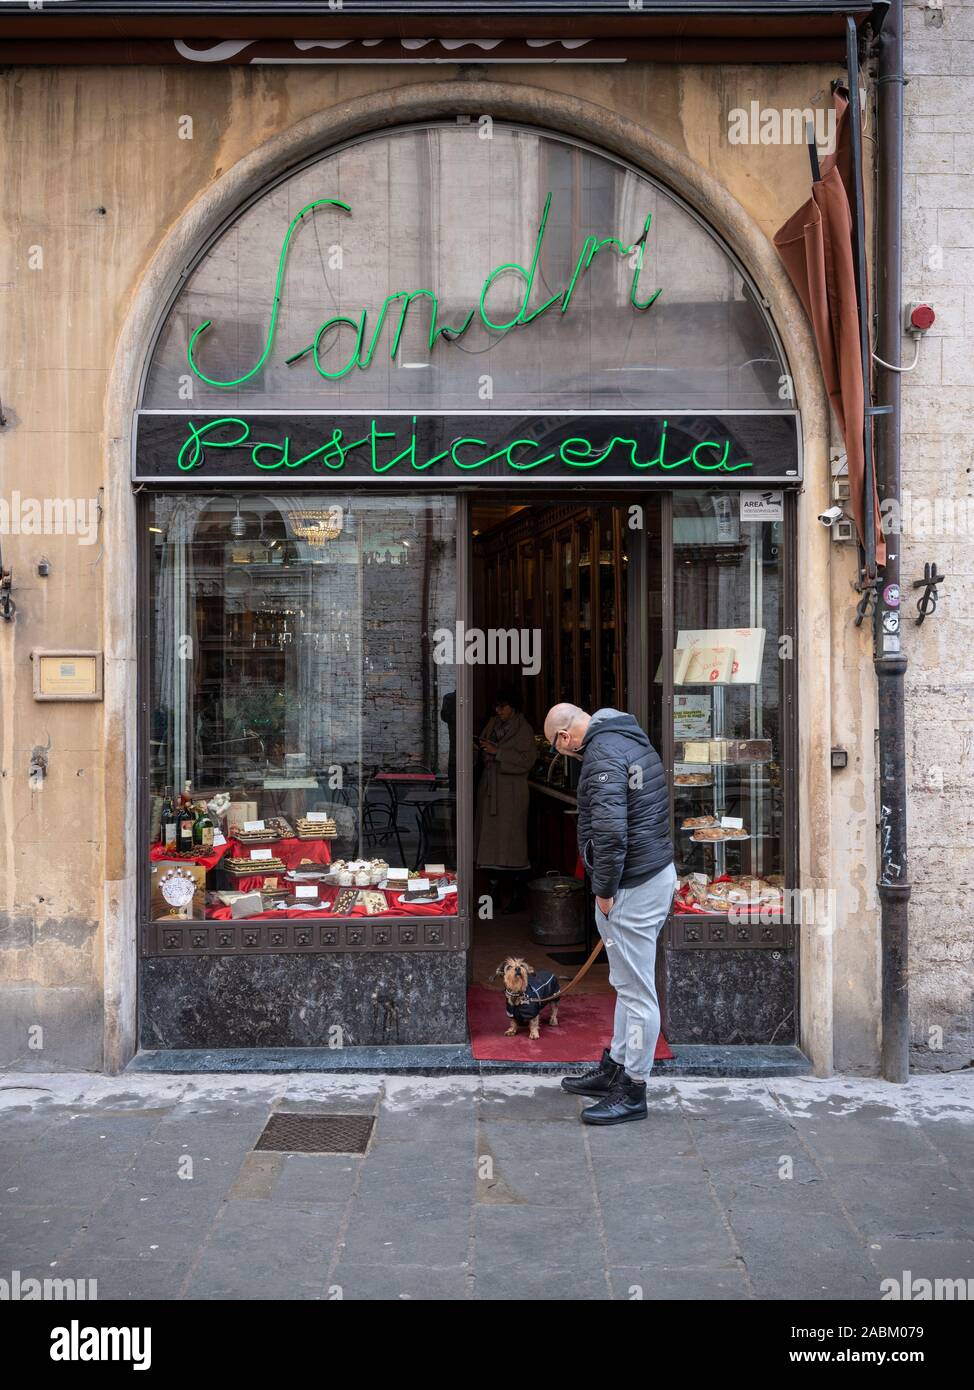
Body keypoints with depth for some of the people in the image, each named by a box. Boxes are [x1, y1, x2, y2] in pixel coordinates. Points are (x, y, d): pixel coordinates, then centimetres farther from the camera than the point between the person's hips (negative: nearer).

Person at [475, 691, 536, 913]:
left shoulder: (523, 729, -6)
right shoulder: (492, 724, 14)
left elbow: (527, 760, -17)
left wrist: (497, 752, -19)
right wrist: (480, 749, 0)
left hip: (512, 793, -7)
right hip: (490, 790, 7)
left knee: (512, 842, -5)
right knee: (490, 840, 8)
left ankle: (517, 896, 3)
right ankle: (494, 893, 17)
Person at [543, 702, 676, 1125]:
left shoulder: (603, 755, -18)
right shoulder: (633, 739, 13)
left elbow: (609, 830, -28)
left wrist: (604, 889, -16)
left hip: (633, 886, -11)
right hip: (657, 871, 11)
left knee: (636, 990, -1)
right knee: (628, 982, 20)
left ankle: (632, 1092, 8)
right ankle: (615, 1068, 34)